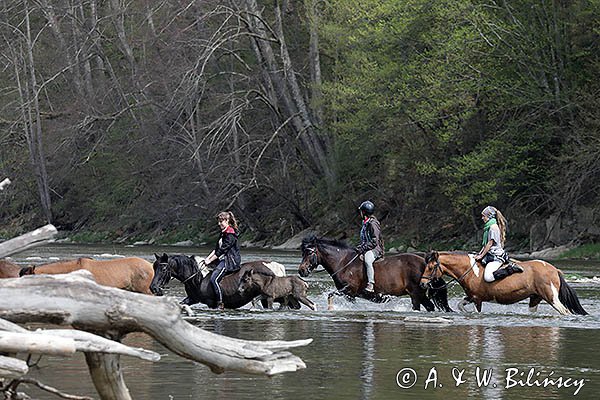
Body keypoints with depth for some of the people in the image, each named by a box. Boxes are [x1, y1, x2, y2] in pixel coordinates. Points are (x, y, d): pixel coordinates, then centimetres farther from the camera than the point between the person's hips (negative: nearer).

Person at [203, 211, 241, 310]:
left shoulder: (230, 234, -15)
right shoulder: (223, 233, 16)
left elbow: (222, 250, -18)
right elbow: (217, 249, 17)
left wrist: (210, 260, -15)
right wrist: (208, 258, 4)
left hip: (230, 261, -11)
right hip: (223, 259, 11)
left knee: (214, 279, -23)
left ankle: (220, 304, -21)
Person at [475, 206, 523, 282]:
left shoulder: (493, 227, -13)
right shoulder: (488, 226, 17)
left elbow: (490, 244, -15)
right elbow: (485, 244, 21)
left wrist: (481, 256, -11)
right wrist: (479, 254, 12)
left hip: (496, 257, -10)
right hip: (490, 255, 10)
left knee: (488, 277, -29)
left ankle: (511, 269, -16)